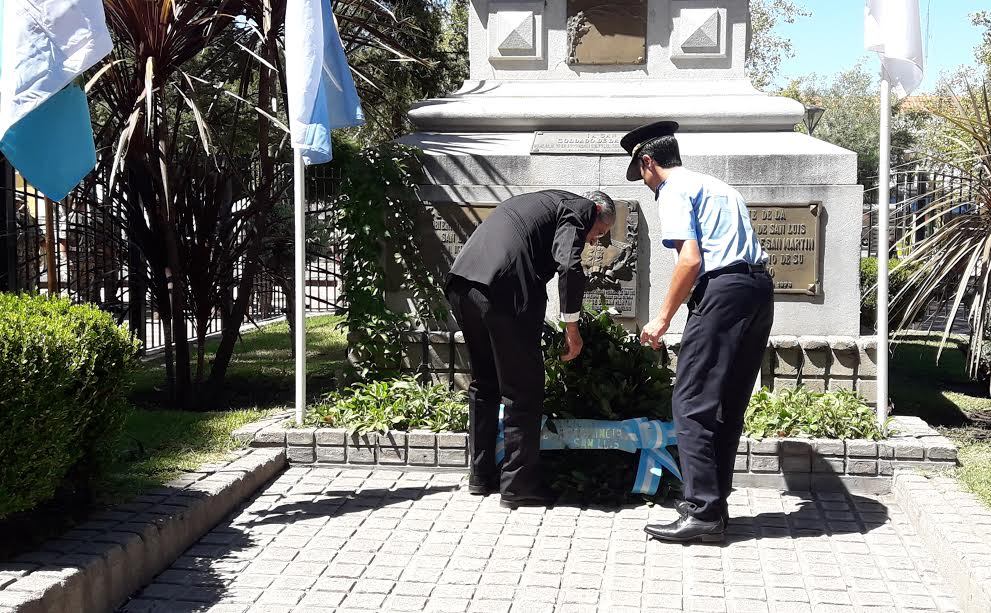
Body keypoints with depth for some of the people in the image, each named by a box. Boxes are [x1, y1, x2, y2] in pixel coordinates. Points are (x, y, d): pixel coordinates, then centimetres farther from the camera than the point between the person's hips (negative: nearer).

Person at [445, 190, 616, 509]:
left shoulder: (545, 201, 33)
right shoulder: (581, 207, 7)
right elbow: (569, 267, -10)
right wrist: (571, 327, -2)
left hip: (461, 282, 9)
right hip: (502, 289, -9)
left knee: (484, 383, 21)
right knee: (523, 391, 3)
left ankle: (481, 475, 28)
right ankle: (518, 485, 8)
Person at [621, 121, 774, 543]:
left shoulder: (674, 191, 0)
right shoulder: (718, 187, 28)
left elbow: (691, 259, -13)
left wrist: (663, 318, -7)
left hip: (723, 290, -9)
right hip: (760, 289, 9)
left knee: (692, 405, -7)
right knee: (729, 405, 14)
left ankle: (702, 513, -9)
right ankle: (714, 502, 21)